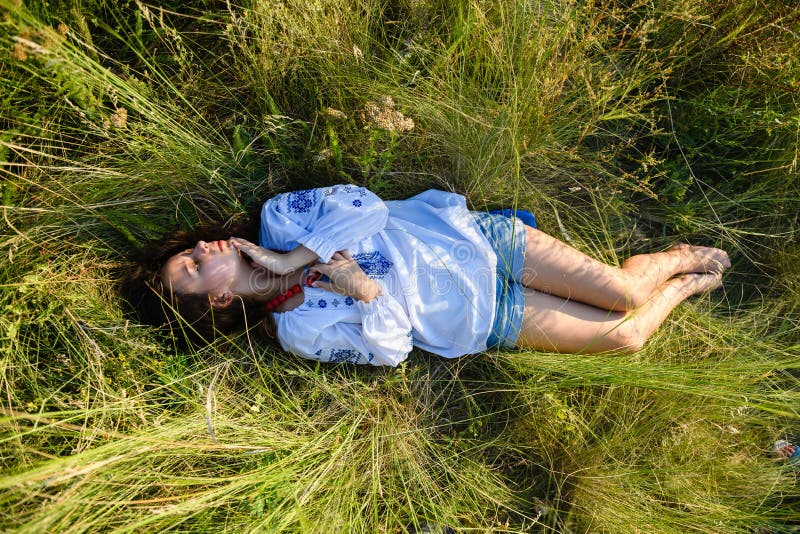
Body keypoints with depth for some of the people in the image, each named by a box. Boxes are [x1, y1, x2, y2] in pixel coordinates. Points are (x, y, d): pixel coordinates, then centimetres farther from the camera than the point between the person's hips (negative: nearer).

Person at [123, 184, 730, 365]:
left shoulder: (277, 218, -2)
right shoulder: (299, 332, -10)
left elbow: (361, 203, -15)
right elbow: (388, 348, -11)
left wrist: (292, 258, -22)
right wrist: (363, 293, -28)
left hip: (476, 236, 2)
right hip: (482, 320, -2)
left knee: (621, 288, -2)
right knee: (622, 335, -2)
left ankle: (677, 258, 31)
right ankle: (680, 287, 29)